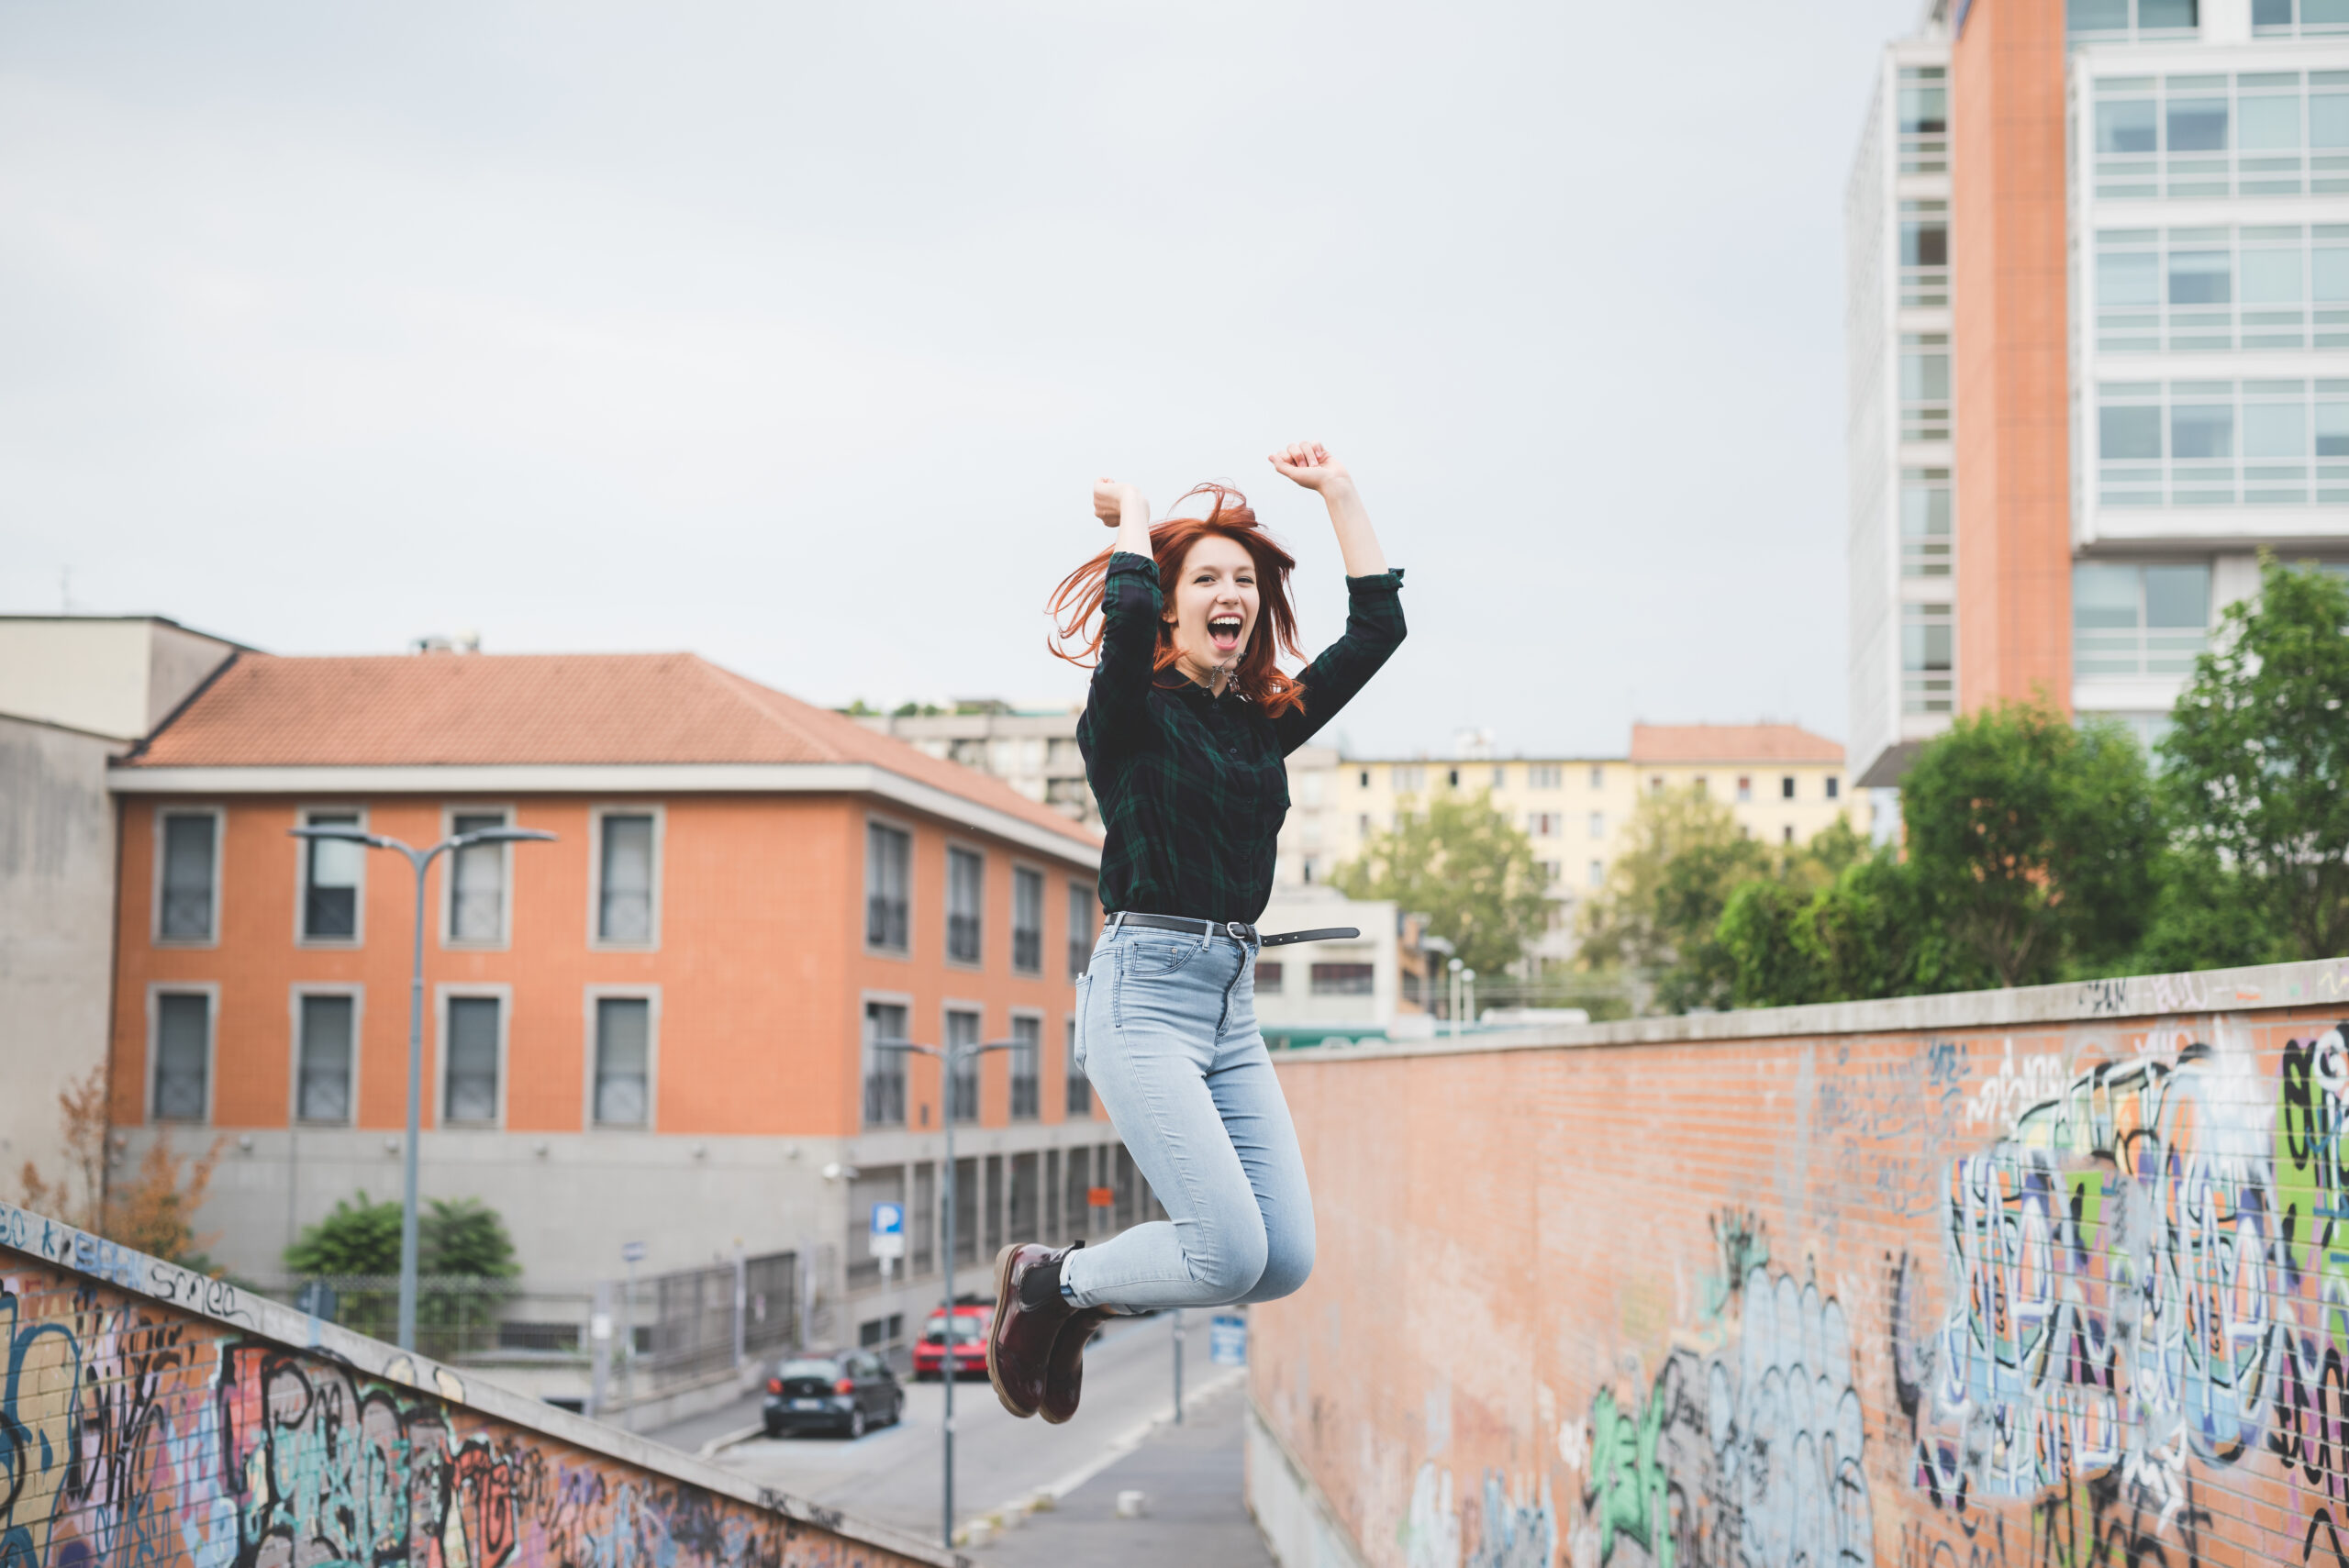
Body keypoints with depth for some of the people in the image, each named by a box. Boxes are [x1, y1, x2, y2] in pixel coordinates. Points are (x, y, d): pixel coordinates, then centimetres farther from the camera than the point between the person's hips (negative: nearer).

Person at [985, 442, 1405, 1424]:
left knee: (1287, 1261, -2)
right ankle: (1046, 1280, 12)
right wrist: (1131, 512, -3)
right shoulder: (1133, 717, -1)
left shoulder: (1266, 724, 15)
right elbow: (1128, 614, -22)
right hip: (1143, 993, -7)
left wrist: (1338, 492, 16)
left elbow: (1378, 626, 11)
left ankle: (1079, 1300, 21)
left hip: (1233, 1003, 7)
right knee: (1232, 1256, -16)